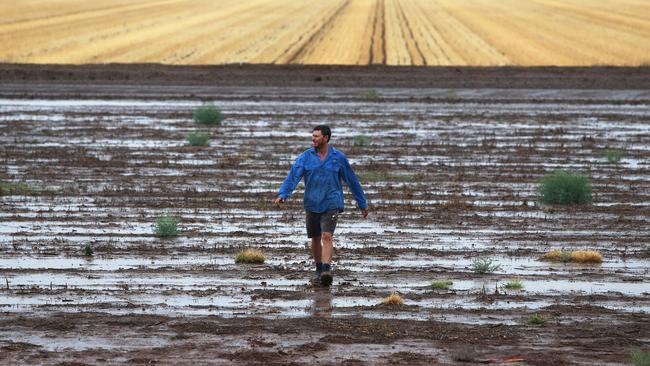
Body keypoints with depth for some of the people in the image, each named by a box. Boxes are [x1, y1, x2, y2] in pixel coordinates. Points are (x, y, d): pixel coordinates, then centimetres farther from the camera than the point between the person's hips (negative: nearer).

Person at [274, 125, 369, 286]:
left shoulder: (339, 158, -2)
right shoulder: (306, 157, 0)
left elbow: (352, 180, 6)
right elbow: (293, 175, -11)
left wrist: (362, 203, 12)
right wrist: (283, 194, -27)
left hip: (331, 204, -3)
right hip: (312, 205, 3)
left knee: (326, 236, -18)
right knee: (315, 238, 12)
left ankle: (327, 271, -27)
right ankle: (319, 270, 29)